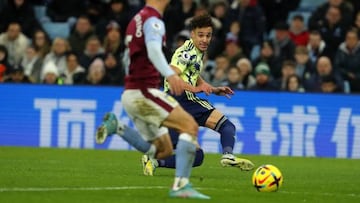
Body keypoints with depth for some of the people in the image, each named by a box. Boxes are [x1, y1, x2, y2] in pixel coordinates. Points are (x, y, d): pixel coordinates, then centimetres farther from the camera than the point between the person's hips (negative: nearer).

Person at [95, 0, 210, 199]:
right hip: (144, 91, -9)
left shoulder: (138, 19, 17)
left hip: (130, 92, 9)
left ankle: (116, 126, 4)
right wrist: (170, 74, -48)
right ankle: (181, 185, -21)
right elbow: (153, 50, -31)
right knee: (190, 126, -13)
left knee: (163, 150, 12)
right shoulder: (153, 20, -11)